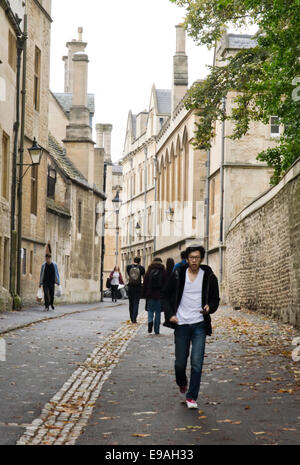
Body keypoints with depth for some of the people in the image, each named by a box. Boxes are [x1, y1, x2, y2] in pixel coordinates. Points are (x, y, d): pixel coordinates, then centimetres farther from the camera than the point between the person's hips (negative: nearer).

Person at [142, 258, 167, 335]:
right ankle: (156, 330, 7)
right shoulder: (163, 271, -1)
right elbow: (165, 284, -1)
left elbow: (145, 284, 3)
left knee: (150, 310, 10)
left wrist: (144, 295, 7)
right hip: (159, 295, 0)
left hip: (150, 294, 0)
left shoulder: (149, 271, 2)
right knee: (158, 312, 7)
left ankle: (150, 321, -20)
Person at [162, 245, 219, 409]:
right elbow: (166, 295, 9)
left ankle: (191, 397, 1)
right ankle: (182, 386, 36)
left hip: (199, 325, -1)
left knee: (197, 363, -8)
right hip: (181, 324, 1)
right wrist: (170, 314, -4)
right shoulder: (178, 275, 1)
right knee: (180, 363, 6)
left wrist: (210, 307, -13)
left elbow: (215, 298, 9)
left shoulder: (209, 277, 1)